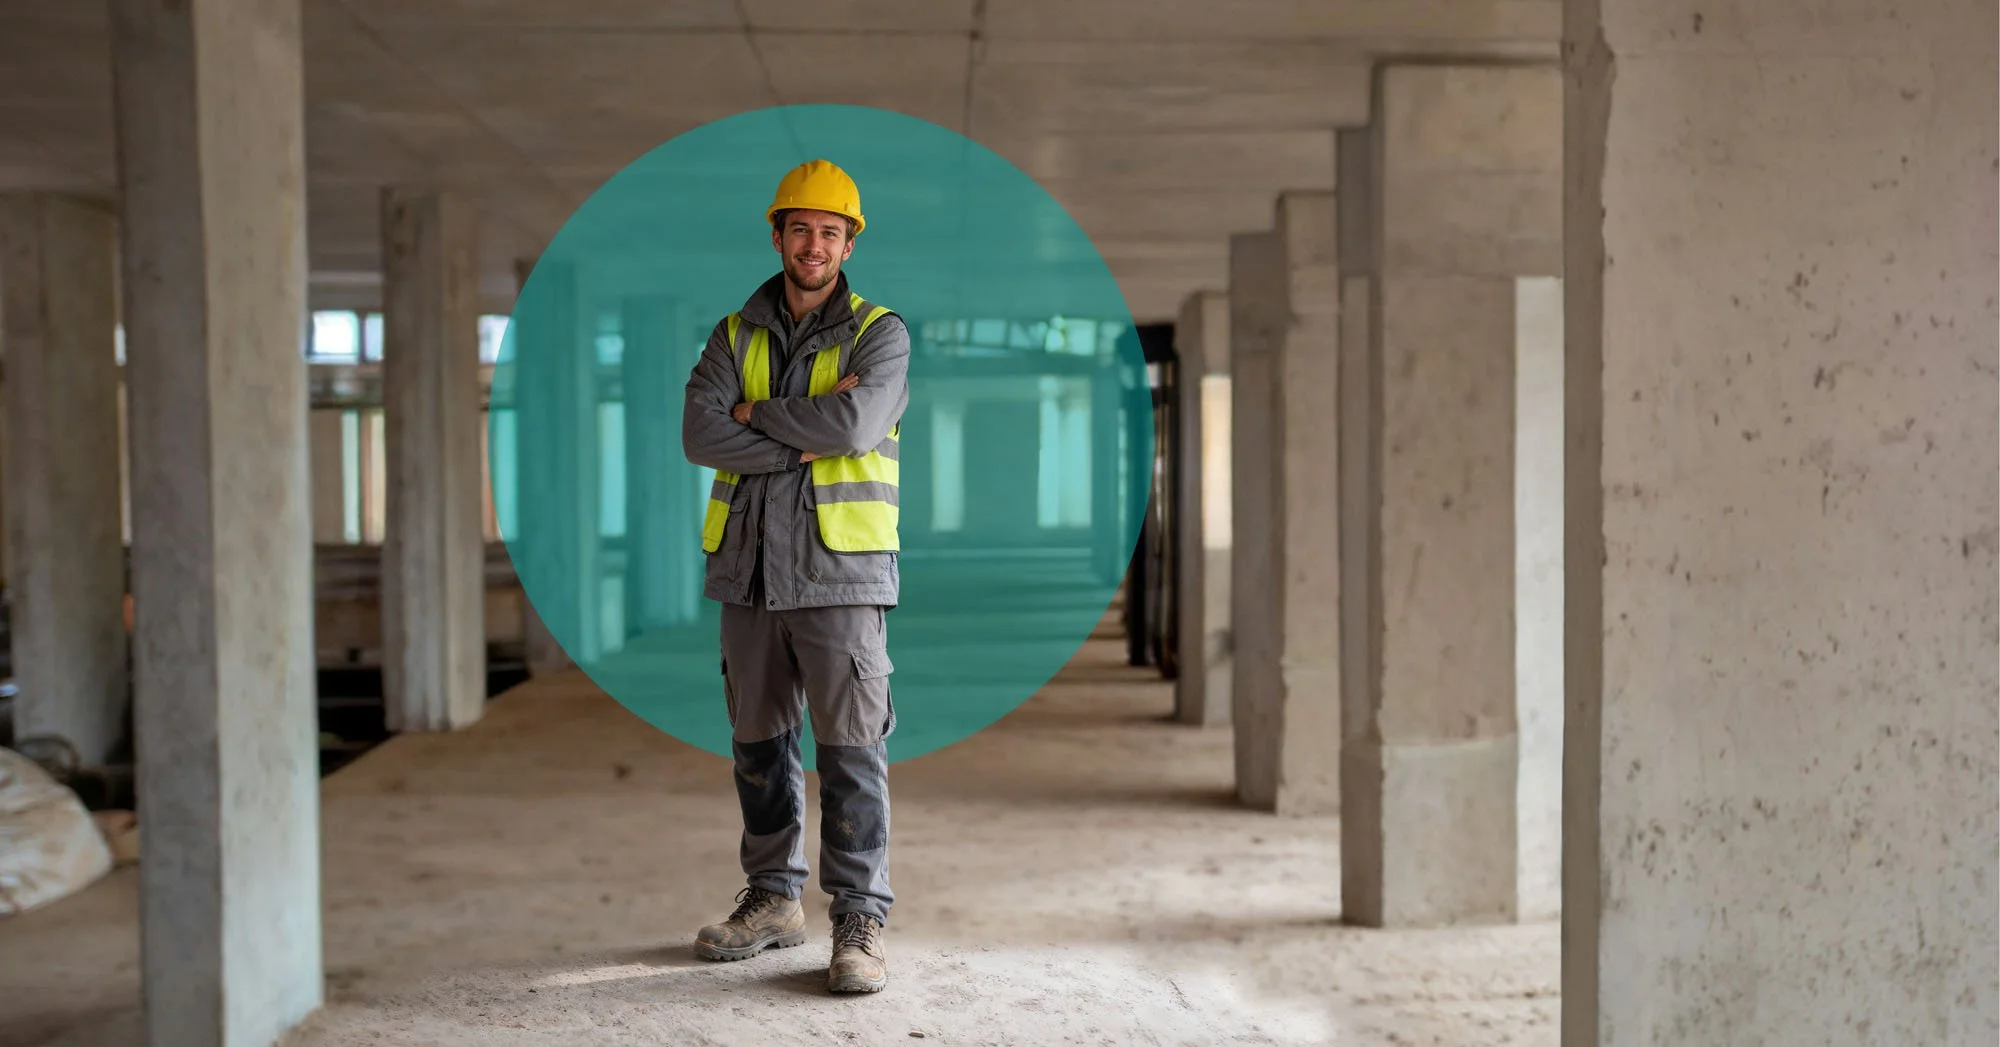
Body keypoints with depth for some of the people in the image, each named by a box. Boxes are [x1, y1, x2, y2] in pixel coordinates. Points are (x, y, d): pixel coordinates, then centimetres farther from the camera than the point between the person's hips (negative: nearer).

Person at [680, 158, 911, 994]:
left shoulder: (878, 334, 1)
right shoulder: (734, 336, 11)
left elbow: (856, 422, -19)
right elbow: (700, 434, -6)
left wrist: (759, 413, -6)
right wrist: (808, 438, -13)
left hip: (840, 571, -4)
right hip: (750, 572, 4)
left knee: (850, 748, -7)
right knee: (758, 744, 11)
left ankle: (860, 922, -3)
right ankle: (774, 900, 23)